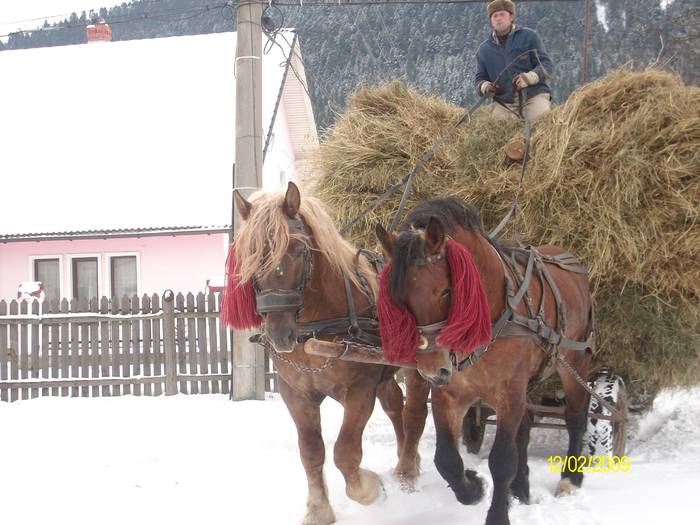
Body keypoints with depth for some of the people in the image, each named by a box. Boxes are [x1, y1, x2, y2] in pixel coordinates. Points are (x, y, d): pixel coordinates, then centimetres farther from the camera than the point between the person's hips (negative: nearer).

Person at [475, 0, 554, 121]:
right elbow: (480, 79, 19)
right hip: (504, 103, 2)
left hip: (534, 96, -2)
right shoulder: (484, 50, 16)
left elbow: (546, 64, 1)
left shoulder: (529, 36, 7)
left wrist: (529, 77, -20)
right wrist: (484, 86, -7)